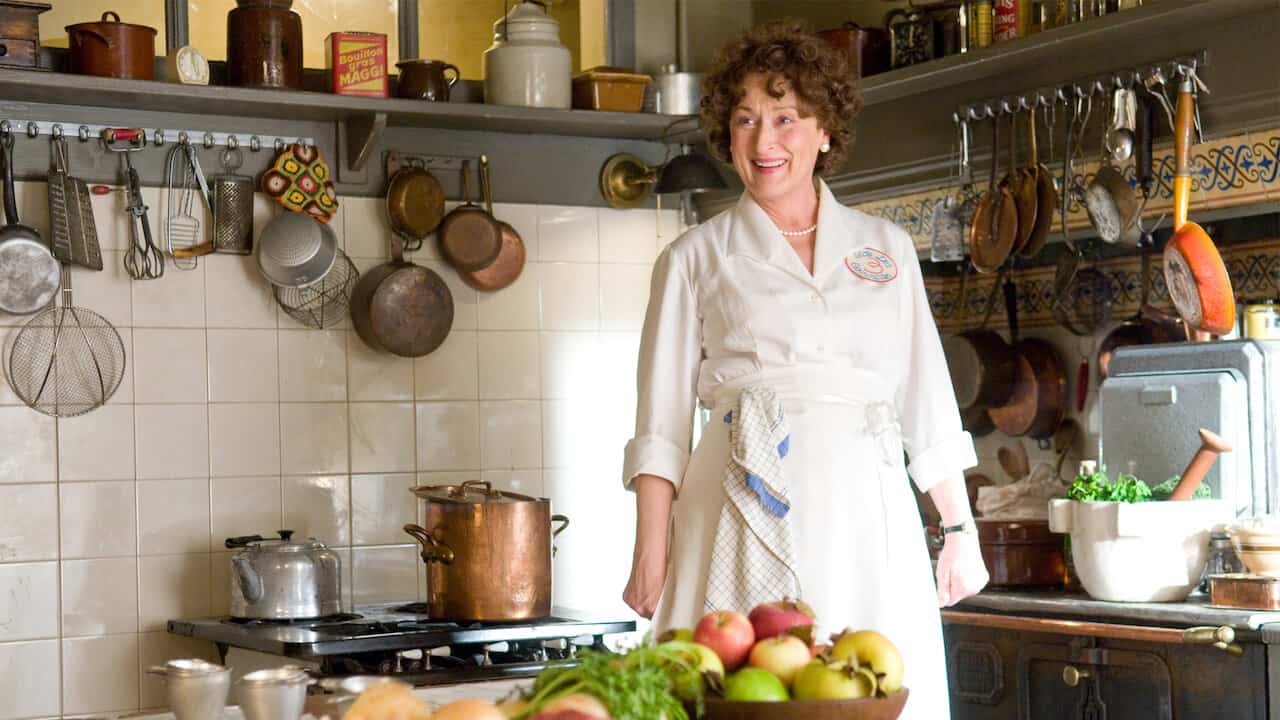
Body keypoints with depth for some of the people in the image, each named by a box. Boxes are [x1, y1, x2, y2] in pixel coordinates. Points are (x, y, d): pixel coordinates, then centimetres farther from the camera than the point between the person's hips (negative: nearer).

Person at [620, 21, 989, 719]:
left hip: (867, 512, 2)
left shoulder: (886, 248, 15)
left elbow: (928, 402, 16)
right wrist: (650, 558, -3)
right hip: (750, 516, -2)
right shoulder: (696, 259, 9)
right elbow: (661, 426, 5)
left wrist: (960, 530, 11)